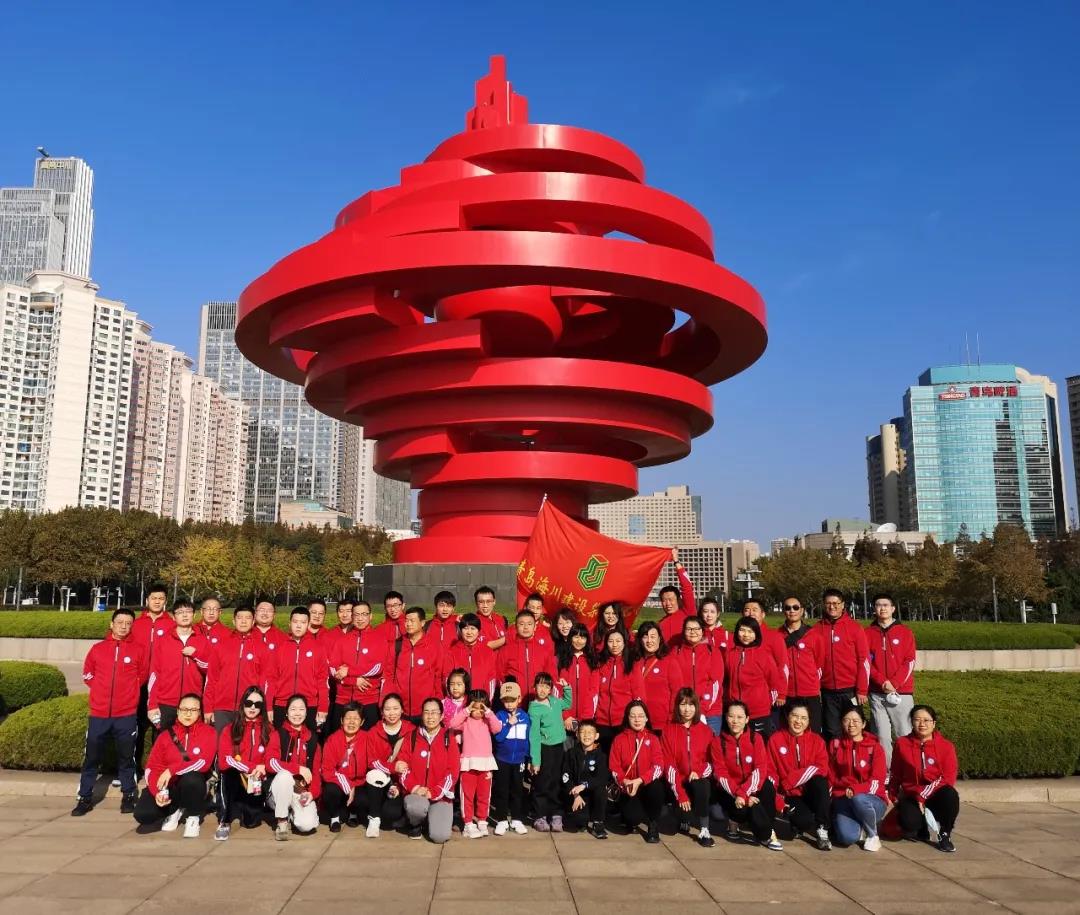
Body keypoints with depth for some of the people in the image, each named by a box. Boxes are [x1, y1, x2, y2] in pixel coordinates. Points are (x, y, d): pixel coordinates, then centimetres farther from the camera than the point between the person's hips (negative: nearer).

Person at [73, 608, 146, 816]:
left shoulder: (138, 649, -1)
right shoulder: (97, 648, 4)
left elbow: (143, 675, 11)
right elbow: (87, 674, 17)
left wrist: (128, 691, 8)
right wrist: (102, 690, 10)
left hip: (127, 714, -1)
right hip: (99, 713, 1)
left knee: (126, 758, 7)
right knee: (91, 758, 7)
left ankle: (128, 796, 18)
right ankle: (85, 798, 18)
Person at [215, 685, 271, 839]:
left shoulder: (269, 731, 6)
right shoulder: (229, 730, 3)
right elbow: (224, 761, -8)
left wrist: (261, 770, -20)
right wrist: (254, 767, -18)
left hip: (256, 782, 1)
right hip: (233, 780, -1)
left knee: (251, 822, -19)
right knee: (229, 772, -35)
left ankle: (245, 808, 20)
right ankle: (224, 823, -23)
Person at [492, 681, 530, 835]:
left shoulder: (524, 716, -2)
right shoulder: (500, 715, -7)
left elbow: (528, 738, 5)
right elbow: (498, 736, -15)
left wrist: (528, 757, 5)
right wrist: (509, 724, -23)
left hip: (519, 760, 2)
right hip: (502, 759, -2)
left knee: (517, 790, 11)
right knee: (501, 790, 6)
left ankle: (517, 820, 21)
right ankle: (501, 820, 15)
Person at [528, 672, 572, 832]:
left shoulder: (554, 701, 4)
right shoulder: (534, 708, -14)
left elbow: (568, 703, 28)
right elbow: (534, 736, -16)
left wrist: (567, 687, 13)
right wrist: (535, 760, -17)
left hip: (558, 747, 6)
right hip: (544, 748, -6)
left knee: (555, 783, 12)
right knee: (542, 784, 0)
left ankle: (555, 814, 20)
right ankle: (540, 817, 10)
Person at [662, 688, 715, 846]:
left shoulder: (706, 730, 6)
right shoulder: (669, 729, 1)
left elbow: (712, 759, 7)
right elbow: (669, 763, -4)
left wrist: (699, 772, -16)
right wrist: (680, 794, -13)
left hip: (699, 779, 0)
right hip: (679, 782, 0)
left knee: (701, 785, -36)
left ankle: (704, 831, -28)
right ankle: (684, 818, 15)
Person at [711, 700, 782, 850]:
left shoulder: (756, 738, -4)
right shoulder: (718, 742, -4)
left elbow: (760, 769, -14)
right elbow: (721, 774, -10)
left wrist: (743, 792, -27)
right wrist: (738, 794, -26)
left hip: (752, 787, 1)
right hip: (729, 790, -1)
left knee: (768, 788, -31)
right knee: (747, 805, -32)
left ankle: (761, 832, -14)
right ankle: (768, 835, -5)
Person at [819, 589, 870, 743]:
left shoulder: (854, 627, -1)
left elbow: (864, 660, -2)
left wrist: (862, 690, -6)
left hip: (850, 691, -2)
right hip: (827, 692, 2)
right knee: (831, 734, 6)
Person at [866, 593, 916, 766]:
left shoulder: (905, 632, 5)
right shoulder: (868, 633, 6)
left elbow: (909, 662, -1)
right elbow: (866, 662, 1)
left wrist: (894, 683, -12)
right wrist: (883, 682, -12)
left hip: (902, 692, -1)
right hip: (877, 694, 1)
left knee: (905, 735, -4)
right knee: (881, 736, 0)